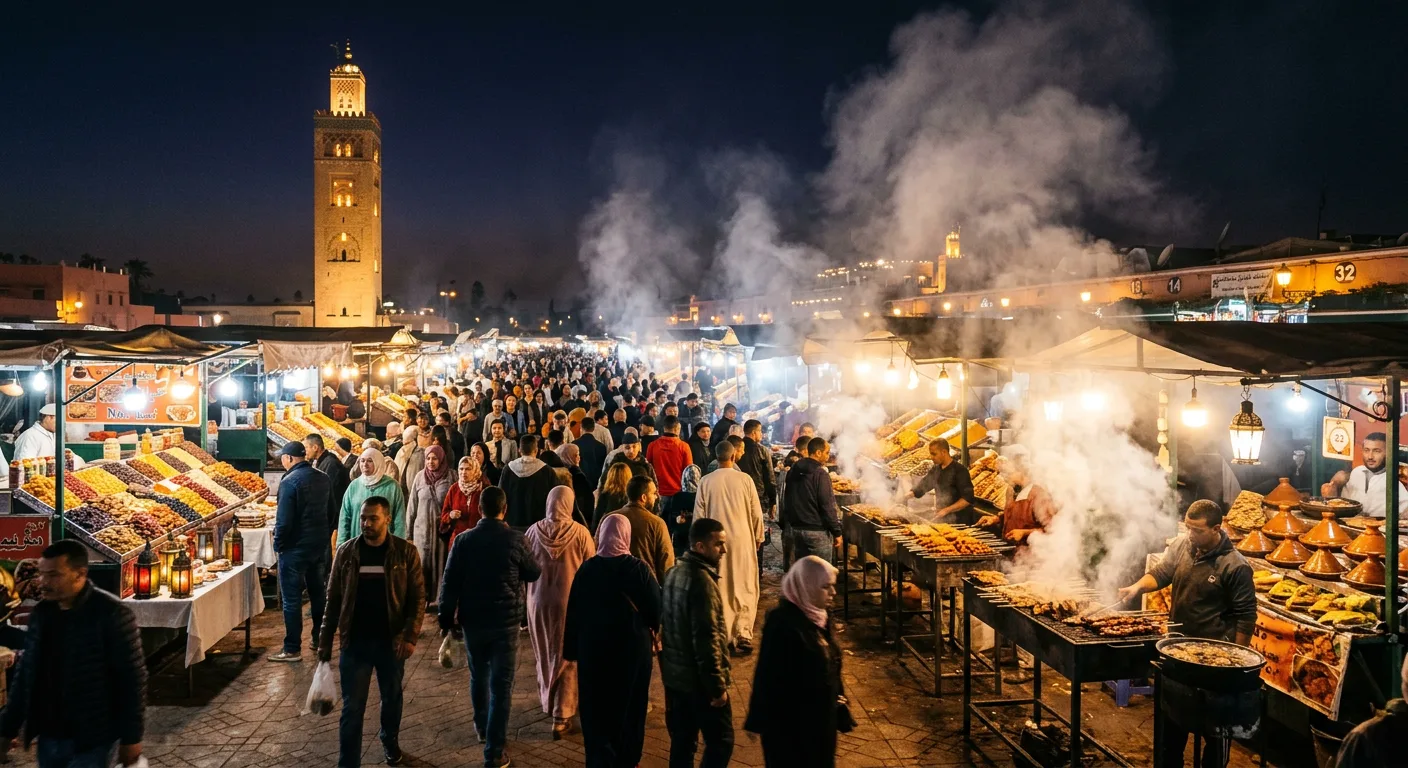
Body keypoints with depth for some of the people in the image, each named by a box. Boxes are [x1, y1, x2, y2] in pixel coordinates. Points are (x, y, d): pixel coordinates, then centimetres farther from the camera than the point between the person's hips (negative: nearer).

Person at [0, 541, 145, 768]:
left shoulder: (112, 614, -16)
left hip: (91, 740, -6)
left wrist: (131, 737, -13)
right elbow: (25, 673, 13)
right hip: (48, 737, 6)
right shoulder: (41, 612, 4)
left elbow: (132, 678, -14)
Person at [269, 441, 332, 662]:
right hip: (320, 545, 7)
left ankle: (292, 649, 5)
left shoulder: (289, 481, -18)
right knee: (318, 594, 18)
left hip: (295, 548, -7)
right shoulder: (323, 479, 5)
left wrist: (278, 545, -8)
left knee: (291, 599, 1)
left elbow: (284, 520, -20)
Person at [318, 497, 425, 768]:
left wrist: (410, 636, -17)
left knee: (392, 699, 20)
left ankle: (391, 743, 44)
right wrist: (325, 642, 1)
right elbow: (333, 600, 3)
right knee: (352, 708, 2)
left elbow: (417, 598, -7)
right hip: (354, 642, 0)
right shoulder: (346, 552, -3)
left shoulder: (405, 552, -8)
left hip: (391, 642, 0)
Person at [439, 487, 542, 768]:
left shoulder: (463, 540, -6)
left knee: (478, 677, 24)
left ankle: (482, 728, 44)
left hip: (473, 620, 3)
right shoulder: (515, 539, -11)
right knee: (501, 687, 2)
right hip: (505, 621, -3)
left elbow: (450, 582, -4)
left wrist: (446, 617, 6)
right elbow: (534, 573, 2)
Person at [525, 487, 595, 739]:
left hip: (539, 601, 3)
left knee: (545, 653, 21)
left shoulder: (534, 531, -8)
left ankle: (548, 700, 39)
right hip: (570, 602, -2)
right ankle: (561, 717, 8)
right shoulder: (580, 533, -14)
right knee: (567, 658, 7)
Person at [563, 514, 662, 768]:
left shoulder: (587, 569, -8)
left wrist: (571, 649, 7)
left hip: (593, 648, 1)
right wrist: (650, 633, 11)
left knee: (596, 709, 13)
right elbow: (656, 609, -9)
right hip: (632, 648, 0)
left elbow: (573, 612, -3)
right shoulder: (638, 568, -13)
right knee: (629, 708, 17)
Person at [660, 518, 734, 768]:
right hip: (699, 680, -9)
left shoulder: (674, 574, 6)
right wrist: (717, 686, -18)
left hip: (674, 675, 9)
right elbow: (706, 640, -23)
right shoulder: (702, 582, -22)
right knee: (721, 742, 2)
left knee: (681, 741, 15)